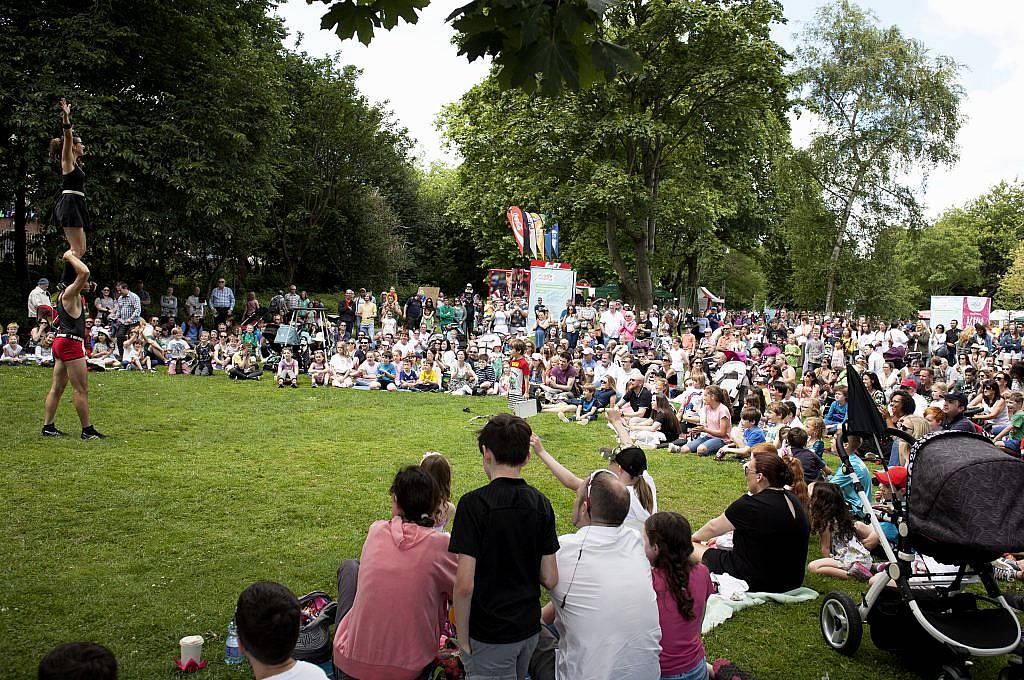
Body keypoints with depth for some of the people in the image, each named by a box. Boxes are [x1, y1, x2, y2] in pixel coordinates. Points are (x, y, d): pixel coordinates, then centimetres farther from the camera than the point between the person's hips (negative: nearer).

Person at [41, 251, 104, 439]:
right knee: (81, 389, -7)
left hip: (61, 342, 11)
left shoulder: (64, 293, 15)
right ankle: (87, 430, -4)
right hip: (70, 344, -11)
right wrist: (70, 257, -15)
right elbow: (84, 272, -26)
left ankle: (47, 426, 16)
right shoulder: (70, 293, -13)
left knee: (57, 387, 13)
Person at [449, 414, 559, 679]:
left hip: (489, 635, -6)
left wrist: (463, 639, -8)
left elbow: (464, 585, -21)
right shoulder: (541, 504, -3)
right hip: (530, 628, 6)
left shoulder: (473, 503, -19)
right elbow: (550, 579, 0)